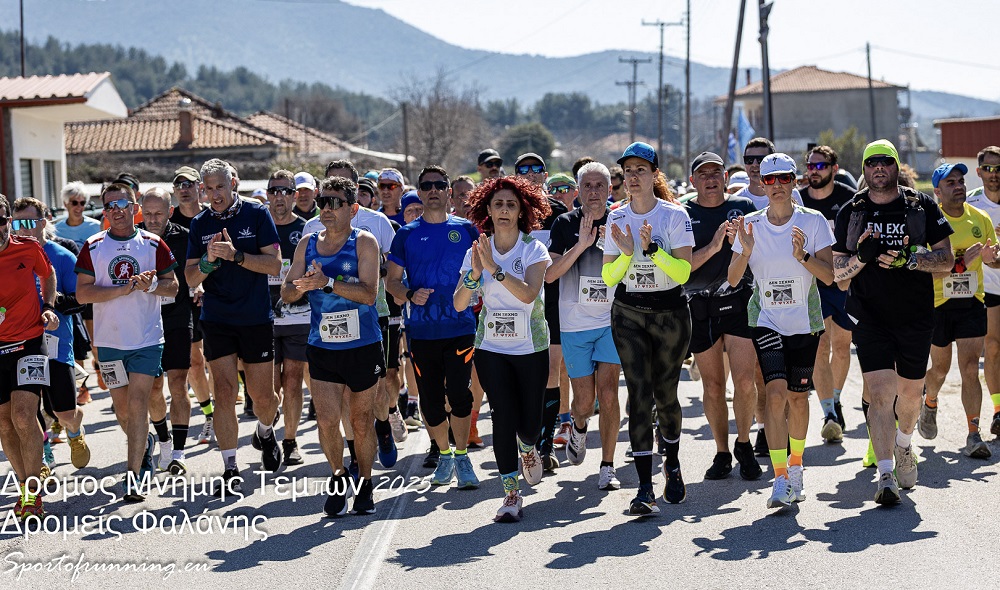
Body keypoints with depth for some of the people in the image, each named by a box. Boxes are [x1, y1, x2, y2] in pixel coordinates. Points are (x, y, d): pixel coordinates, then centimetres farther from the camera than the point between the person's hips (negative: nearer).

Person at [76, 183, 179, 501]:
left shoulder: (153, 244, 1)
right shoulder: (93, 247, 1)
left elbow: (172, 286, 6)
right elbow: (83, 293, -6)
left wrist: (152, 284, -16)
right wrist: (126, 288, -16)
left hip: (147, 338, -2)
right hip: (109, 339, 2)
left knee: (138, 403, -10)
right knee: (121, 407, 10)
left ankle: (134, 474, -8)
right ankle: (144, 444, 39)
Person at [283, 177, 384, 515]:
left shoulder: (364, 243, -7)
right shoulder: (307, 245, 6)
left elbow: (368, 293, -18)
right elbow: (287, 294, 7)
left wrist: (327, 282, -29)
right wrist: (302, 286, -16)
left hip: (363, 347, -2)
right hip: (322, 347, 3)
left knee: (362, 420, 8)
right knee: (327, 420, -6)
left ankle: (365, 485, 27)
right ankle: (338, 476, 20)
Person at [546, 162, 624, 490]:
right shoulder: (565, 224, 0)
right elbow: (549, 274, -10)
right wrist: (581, 245, -20)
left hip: (612, 320, 0)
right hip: (575, 323, 0)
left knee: (608, 393, -11)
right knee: (583, 402, 2)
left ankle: (607, 467, -1)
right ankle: (579, 427, 38)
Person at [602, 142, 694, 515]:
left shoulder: (675, 215, -6)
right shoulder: (616, 219, 3)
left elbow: (683, 271, -14)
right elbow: (608, 277, 1)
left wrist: (651, 248, -26)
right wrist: (626, 253, -17)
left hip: (670, 313, -1)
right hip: (628, 314, 2)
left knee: (665, 394, 8)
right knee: (639, 395, -9)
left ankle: (672, 464, 37)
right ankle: (645, 489, -12)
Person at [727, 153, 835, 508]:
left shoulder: (813, 221, -5)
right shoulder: (752, 225, -2)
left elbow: (829, 277, -9)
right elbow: (732, 279, -3)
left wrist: (804, 256, -25)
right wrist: (745, 252, -21)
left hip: (804, 322, 0)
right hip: (766, 319, 0)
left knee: (797, 397, 7)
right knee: (776, 393, -16)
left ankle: (795, 467, 31)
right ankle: (780, 479, -16)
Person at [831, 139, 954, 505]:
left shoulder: (922, 207, 2)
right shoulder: (851, 213, 4)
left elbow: (946, 260, -1)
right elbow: (838, 272, 5)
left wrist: (910, 259, -19)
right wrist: (861, 257, -17)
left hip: (916, 317, 1)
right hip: (870, 317, -1)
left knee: (910, 394, 13)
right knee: (880, 393, -13)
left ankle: (903, 446, 43)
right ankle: (886, 475, -11)